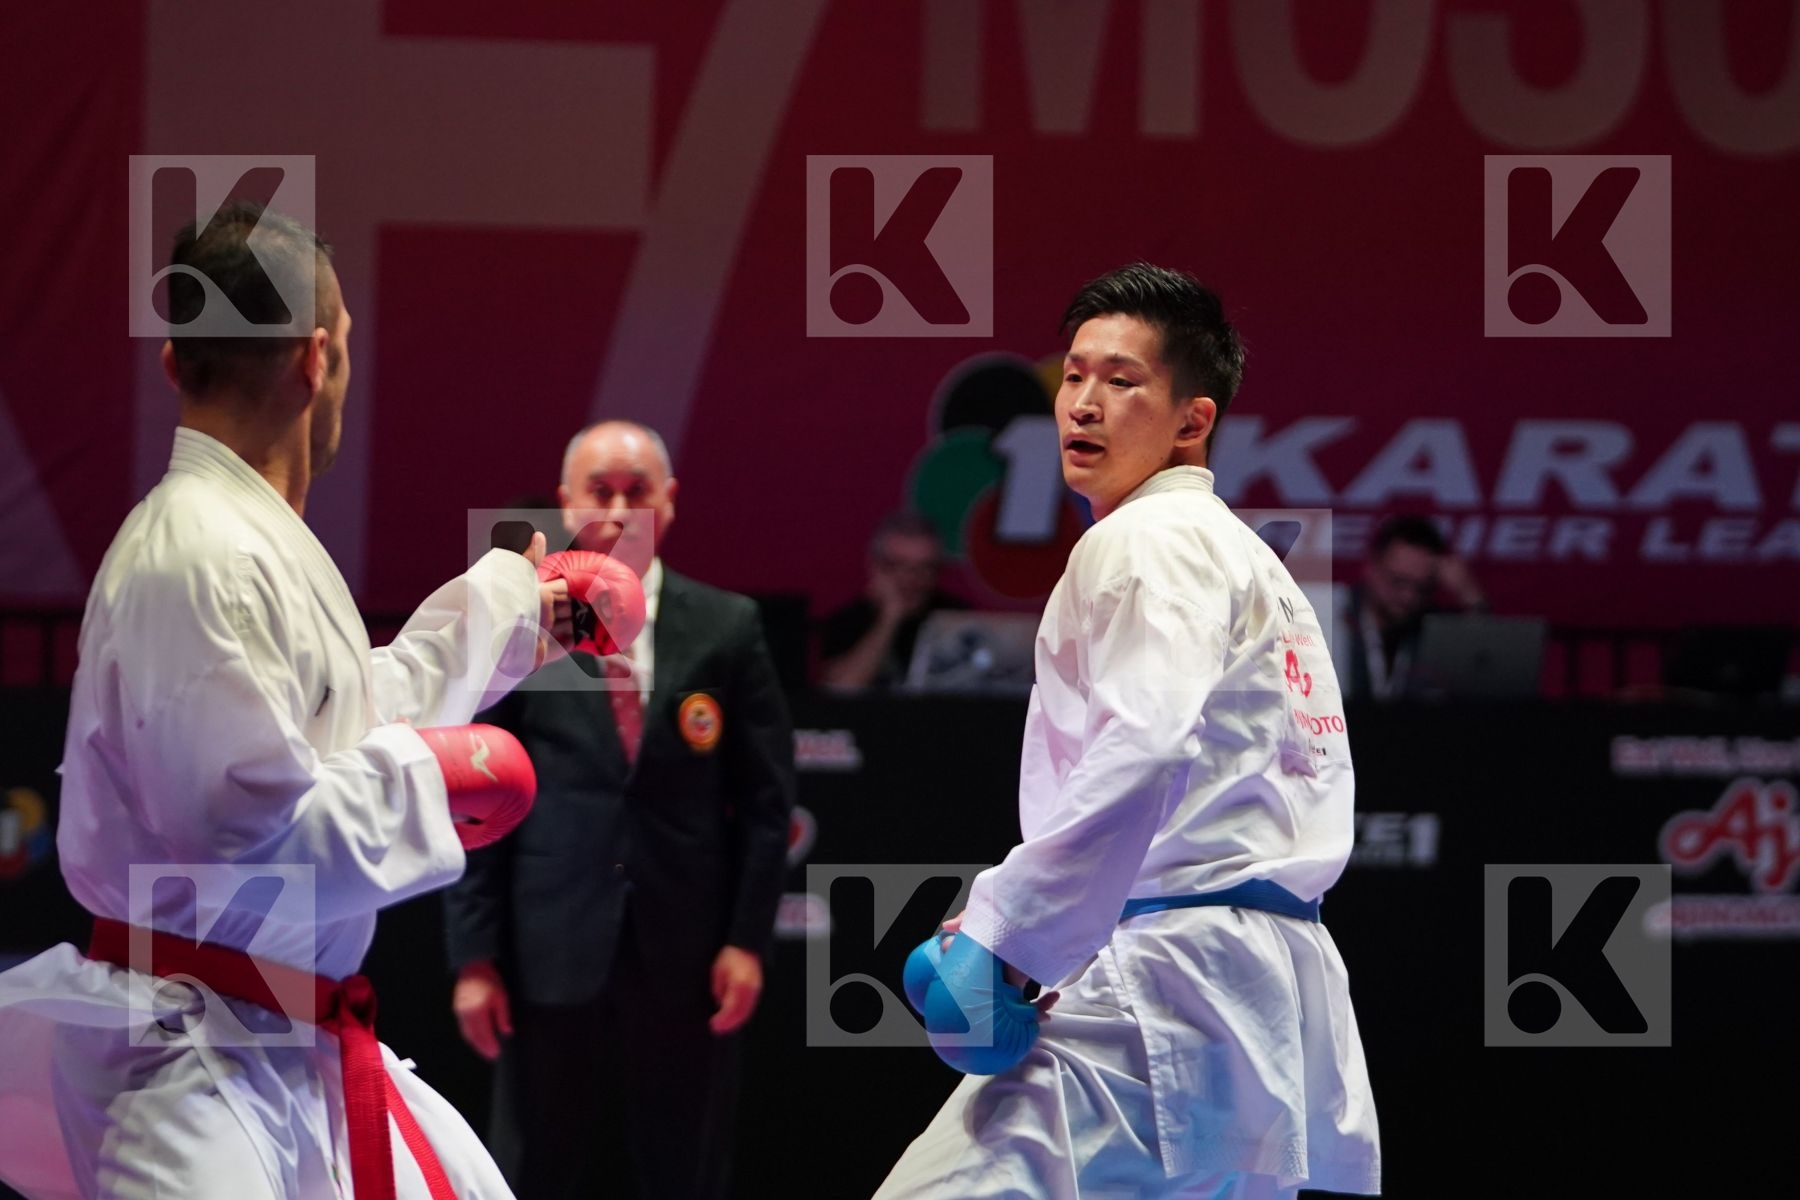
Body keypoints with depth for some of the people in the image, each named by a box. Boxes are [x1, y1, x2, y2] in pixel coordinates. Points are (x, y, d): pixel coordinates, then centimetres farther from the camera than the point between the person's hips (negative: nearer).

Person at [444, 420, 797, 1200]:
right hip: (552, 953, -1)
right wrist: (475, 956, -3)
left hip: (688, 957, 1)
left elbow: (766, 794, 5)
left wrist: (748, 938, -3)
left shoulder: (726, 628, 5)